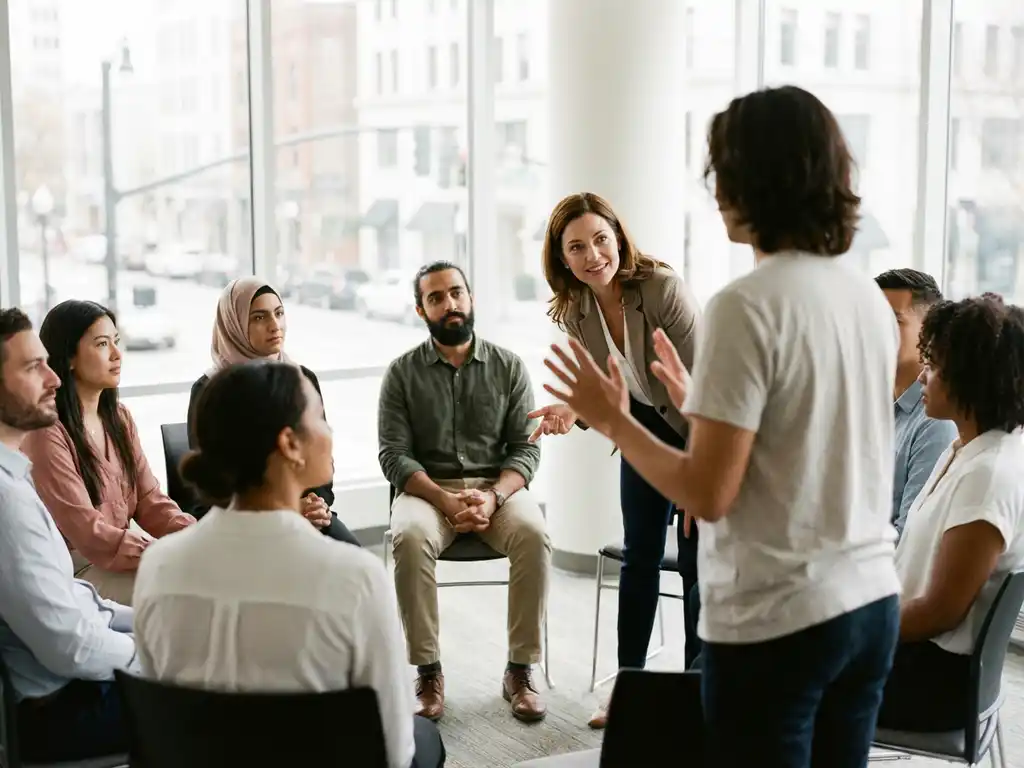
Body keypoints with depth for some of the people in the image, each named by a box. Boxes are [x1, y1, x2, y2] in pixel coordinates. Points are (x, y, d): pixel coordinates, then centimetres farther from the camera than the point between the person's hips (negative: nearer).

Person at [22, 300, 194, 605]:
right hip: (74, 573, -8)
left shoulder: (119, 417, 9)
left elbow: (151, 503, 6)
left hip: (124, 555, 8)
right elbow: (89, 536, -20)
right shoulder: (46, 434, -17)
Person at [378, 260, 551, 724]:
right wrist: (447, 501, -19)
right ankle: (427, 672, -22)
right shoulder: (402, 372, 3)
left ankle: (520, 670, -20)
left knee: (533, 533, -32)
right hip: (428, 490, 0)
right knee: (410, 536, -35)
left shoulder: (509, 367, 6)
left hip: (498, 486, 1)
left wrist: (493, 496, -18)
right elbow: (394, 455, -4)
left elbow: (525, 448, 1)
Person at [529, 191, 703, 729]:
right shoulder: (573, 312, -10)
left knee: (698, 561, -1)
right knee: (640, 557, 8)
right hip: (647, 429, 5)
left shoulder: (663, 287, -28)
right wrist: (571, 412, -25)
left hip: (702, 430, -5)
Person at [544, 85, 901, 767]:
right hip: (871, 601, 8)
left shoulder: (747, 305, -18)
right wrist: (701, 404, 25)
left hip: (775, 620, -7)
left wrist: (612, 420, -5)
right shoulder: (869, 297, 6)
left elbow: (709, 494, -18)